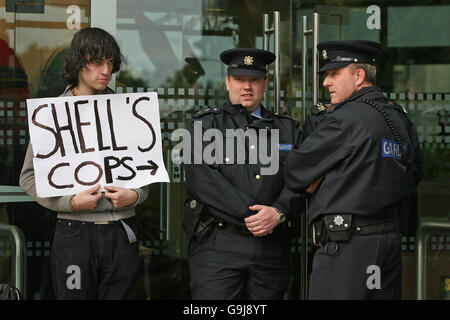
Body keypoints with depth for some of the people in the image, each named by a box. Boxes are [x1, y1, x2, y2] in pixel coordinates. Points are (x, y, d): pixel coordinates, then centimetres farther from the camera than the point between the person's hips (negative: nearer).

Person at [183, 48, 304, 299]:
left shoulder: (288, 128, 16)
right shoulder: (205, 124, 7)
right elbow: (202, 178, -7)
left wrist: (278, 213, -15)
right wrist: (249, 216, -14)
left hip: (272, 248, 3)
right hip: (217, 244, -3)